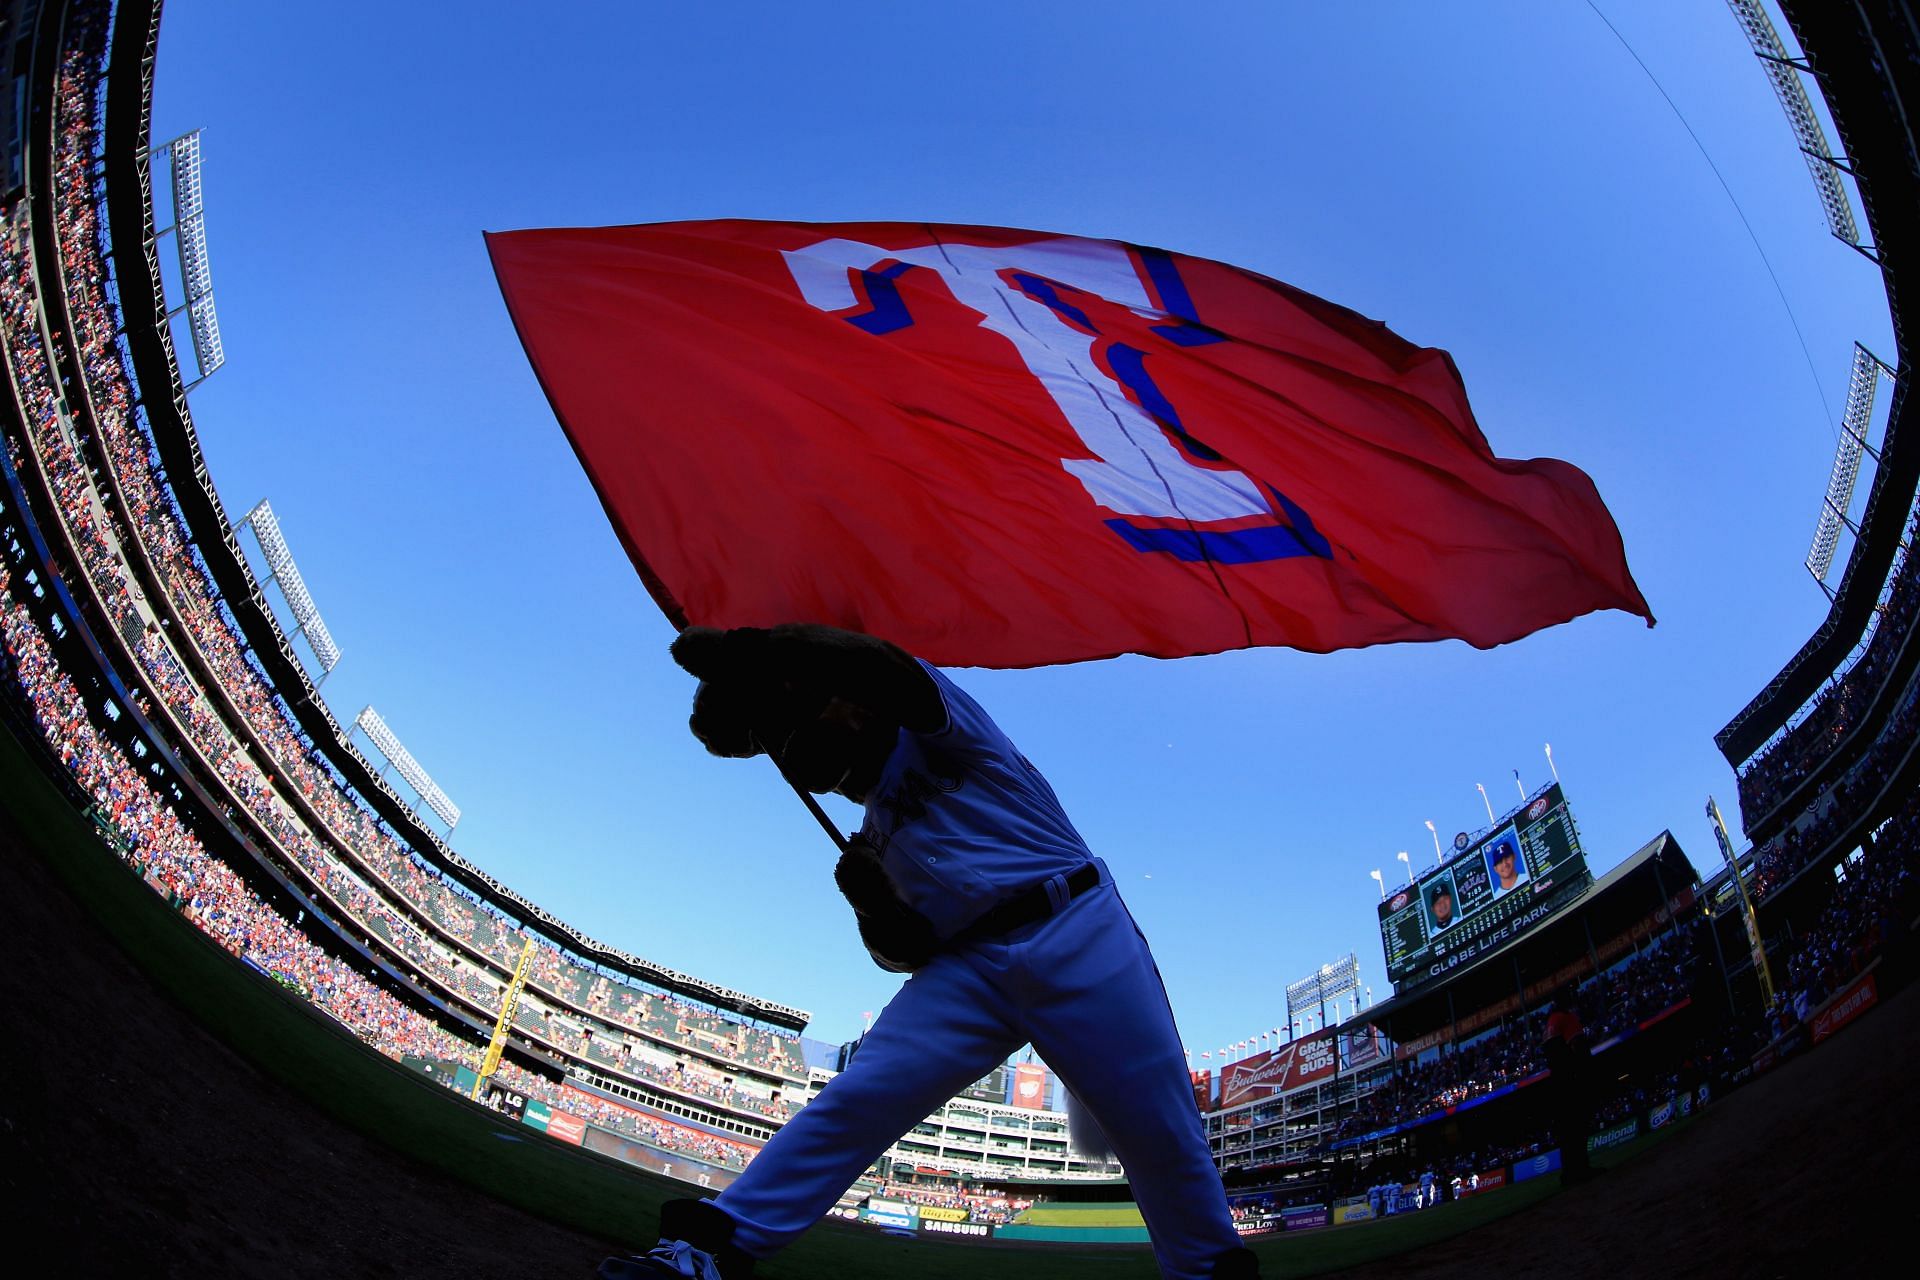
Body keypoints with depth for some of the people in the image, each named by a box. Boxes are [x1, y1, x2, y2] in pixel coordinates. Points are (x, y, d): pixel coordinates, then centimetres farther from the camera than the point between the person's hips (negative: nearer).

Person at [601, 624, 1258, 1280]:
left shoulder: (937, 731, 6)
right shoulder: (876, 835, 22)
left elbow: (880, 667, -17)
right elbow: (909, 954, 19)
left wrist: (748, 655, -20)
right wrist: (874, 911, -3)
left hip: (1076, 938, -5)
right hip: (966, 971, 5)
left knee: (1161, 1137, -4)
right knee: (856, 1099, -8)